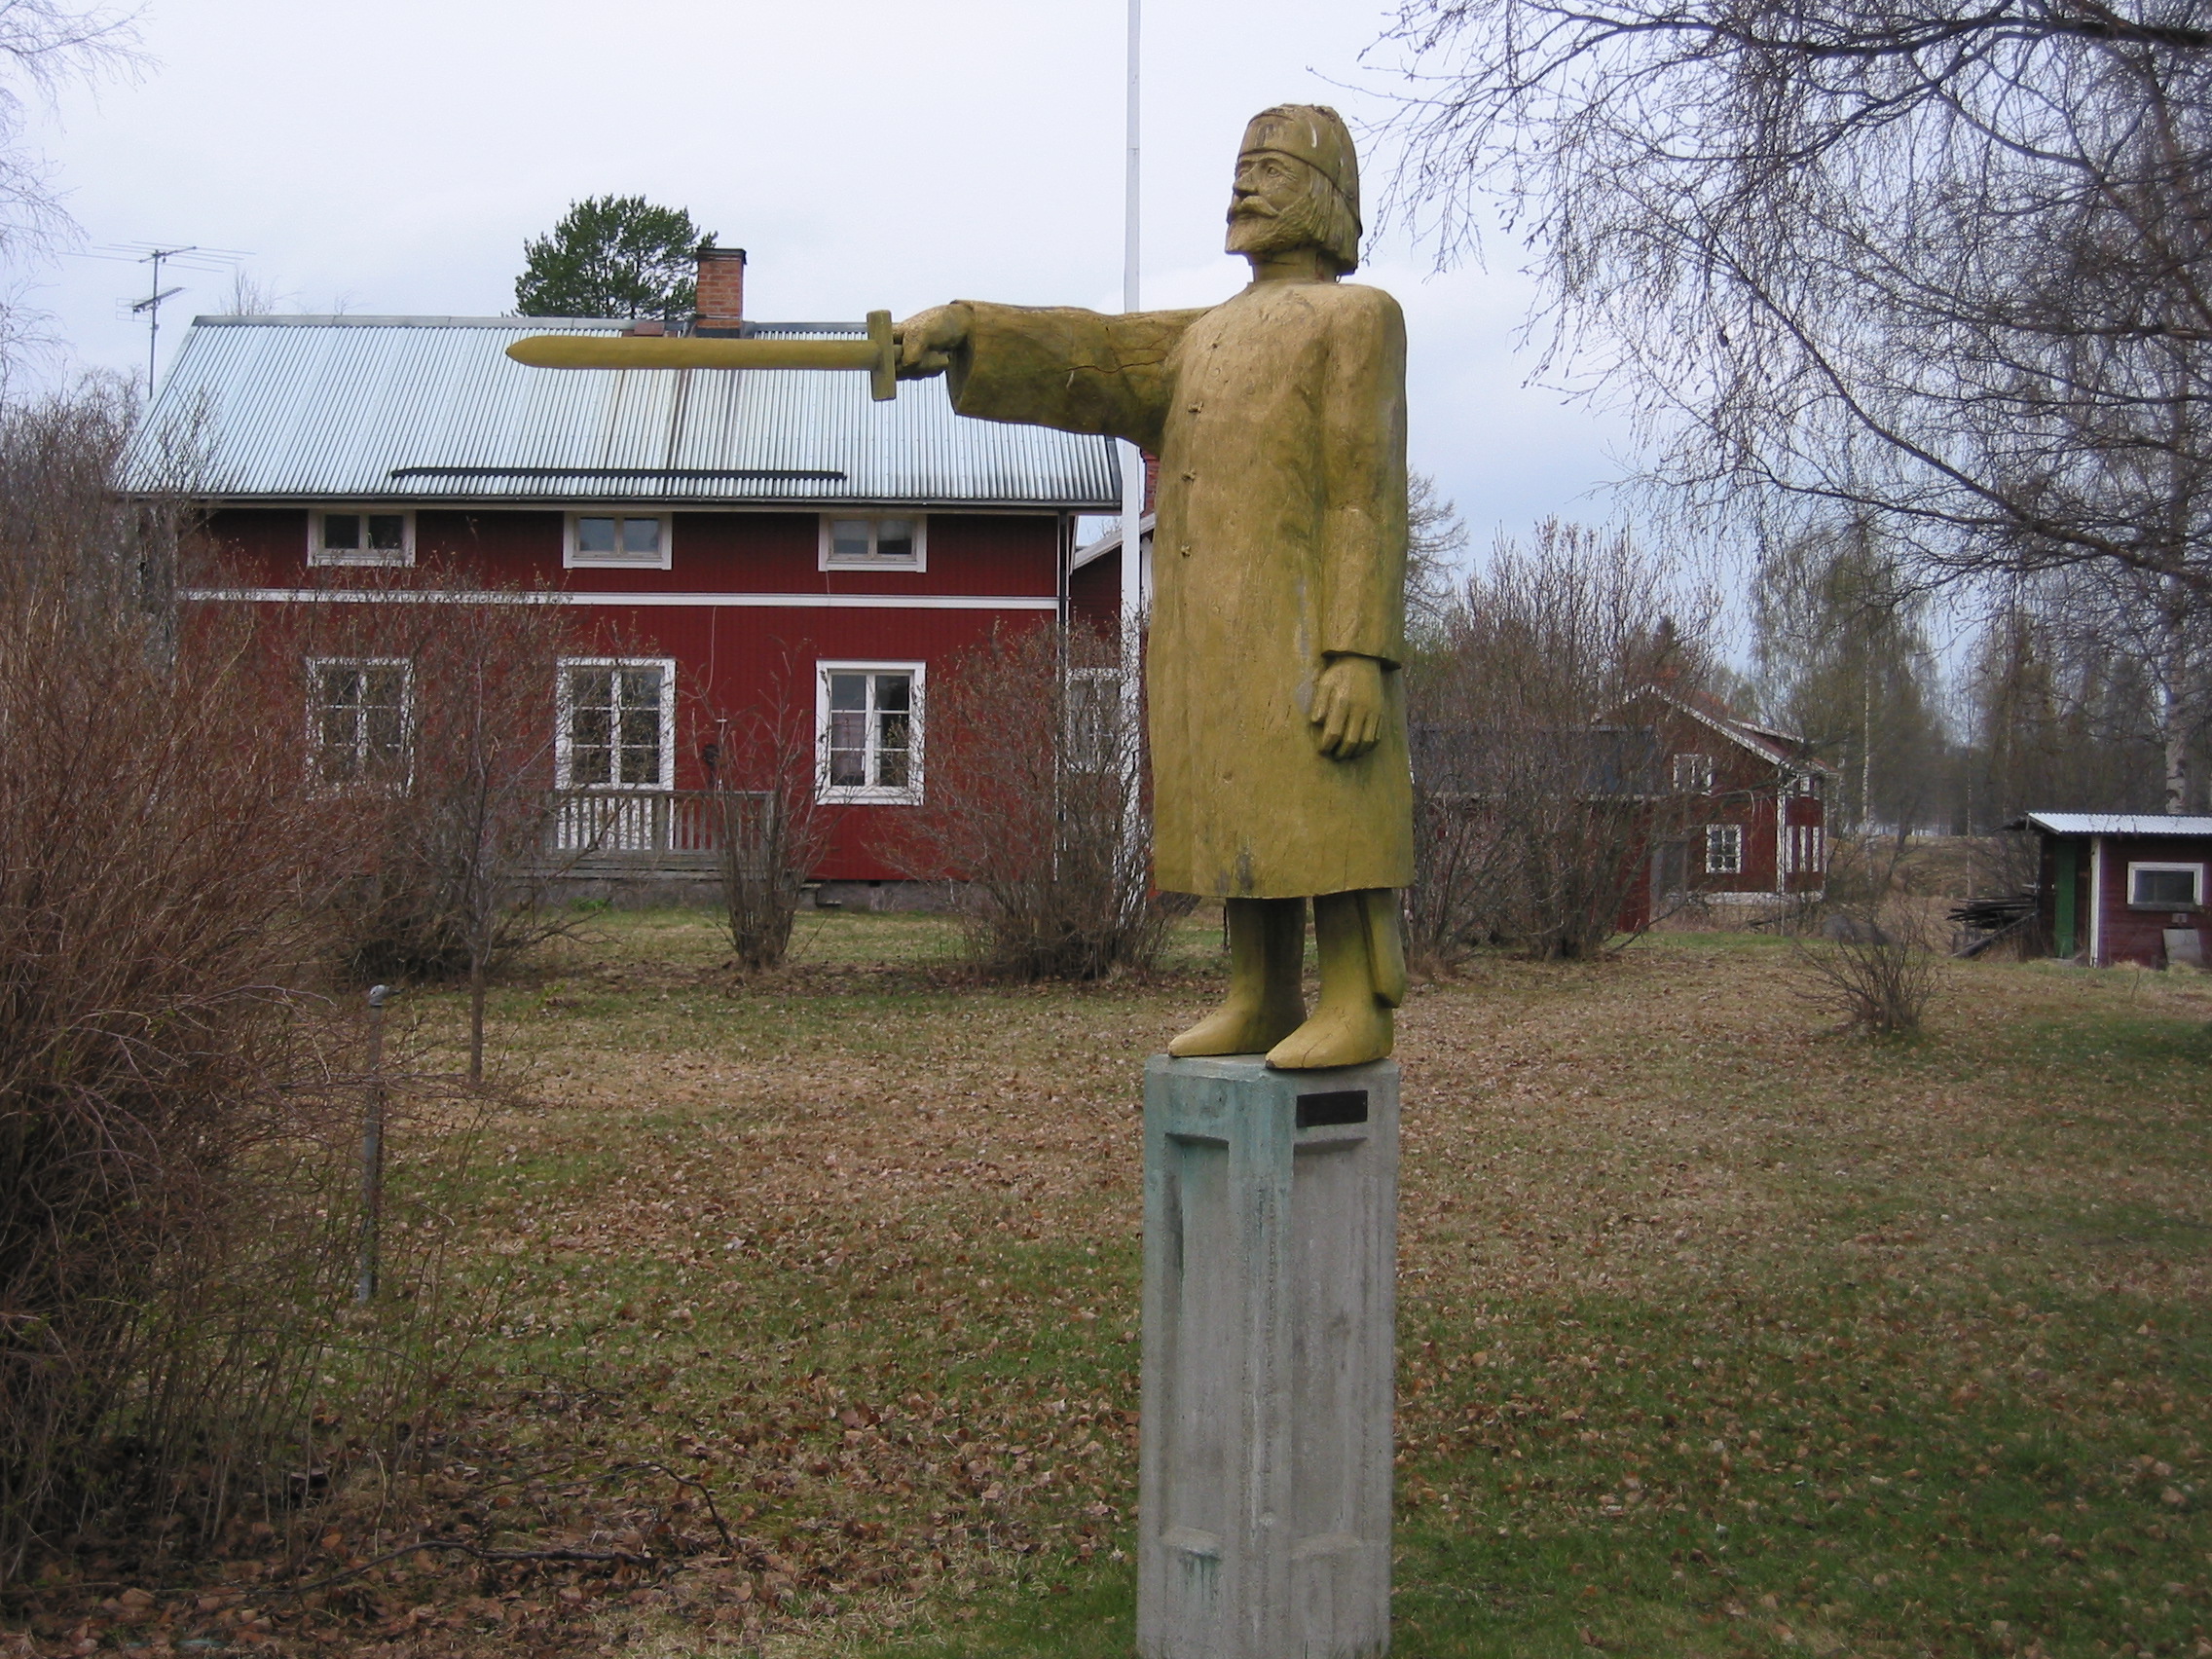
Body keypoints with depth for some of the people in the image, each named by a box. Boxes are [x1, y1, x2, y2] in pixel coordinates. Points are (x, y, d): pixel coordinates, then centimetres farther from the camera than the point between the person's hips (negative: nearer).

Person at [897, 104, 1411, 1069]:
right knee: (1244, 814, 6)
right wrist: (961, 330, -7)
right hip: (1212, 632, 7)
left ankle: (1356, 1009, -5)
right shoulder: (1209, 339, 24)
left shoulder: (1359, 318, 1)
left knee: (1325, 812, -9)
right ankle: (1262, 1001, 10)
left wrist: (1361, 653, -19)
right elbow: (1086, 357, 10)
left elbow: (1367, 496, -9)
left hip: (1304, 623, -7)